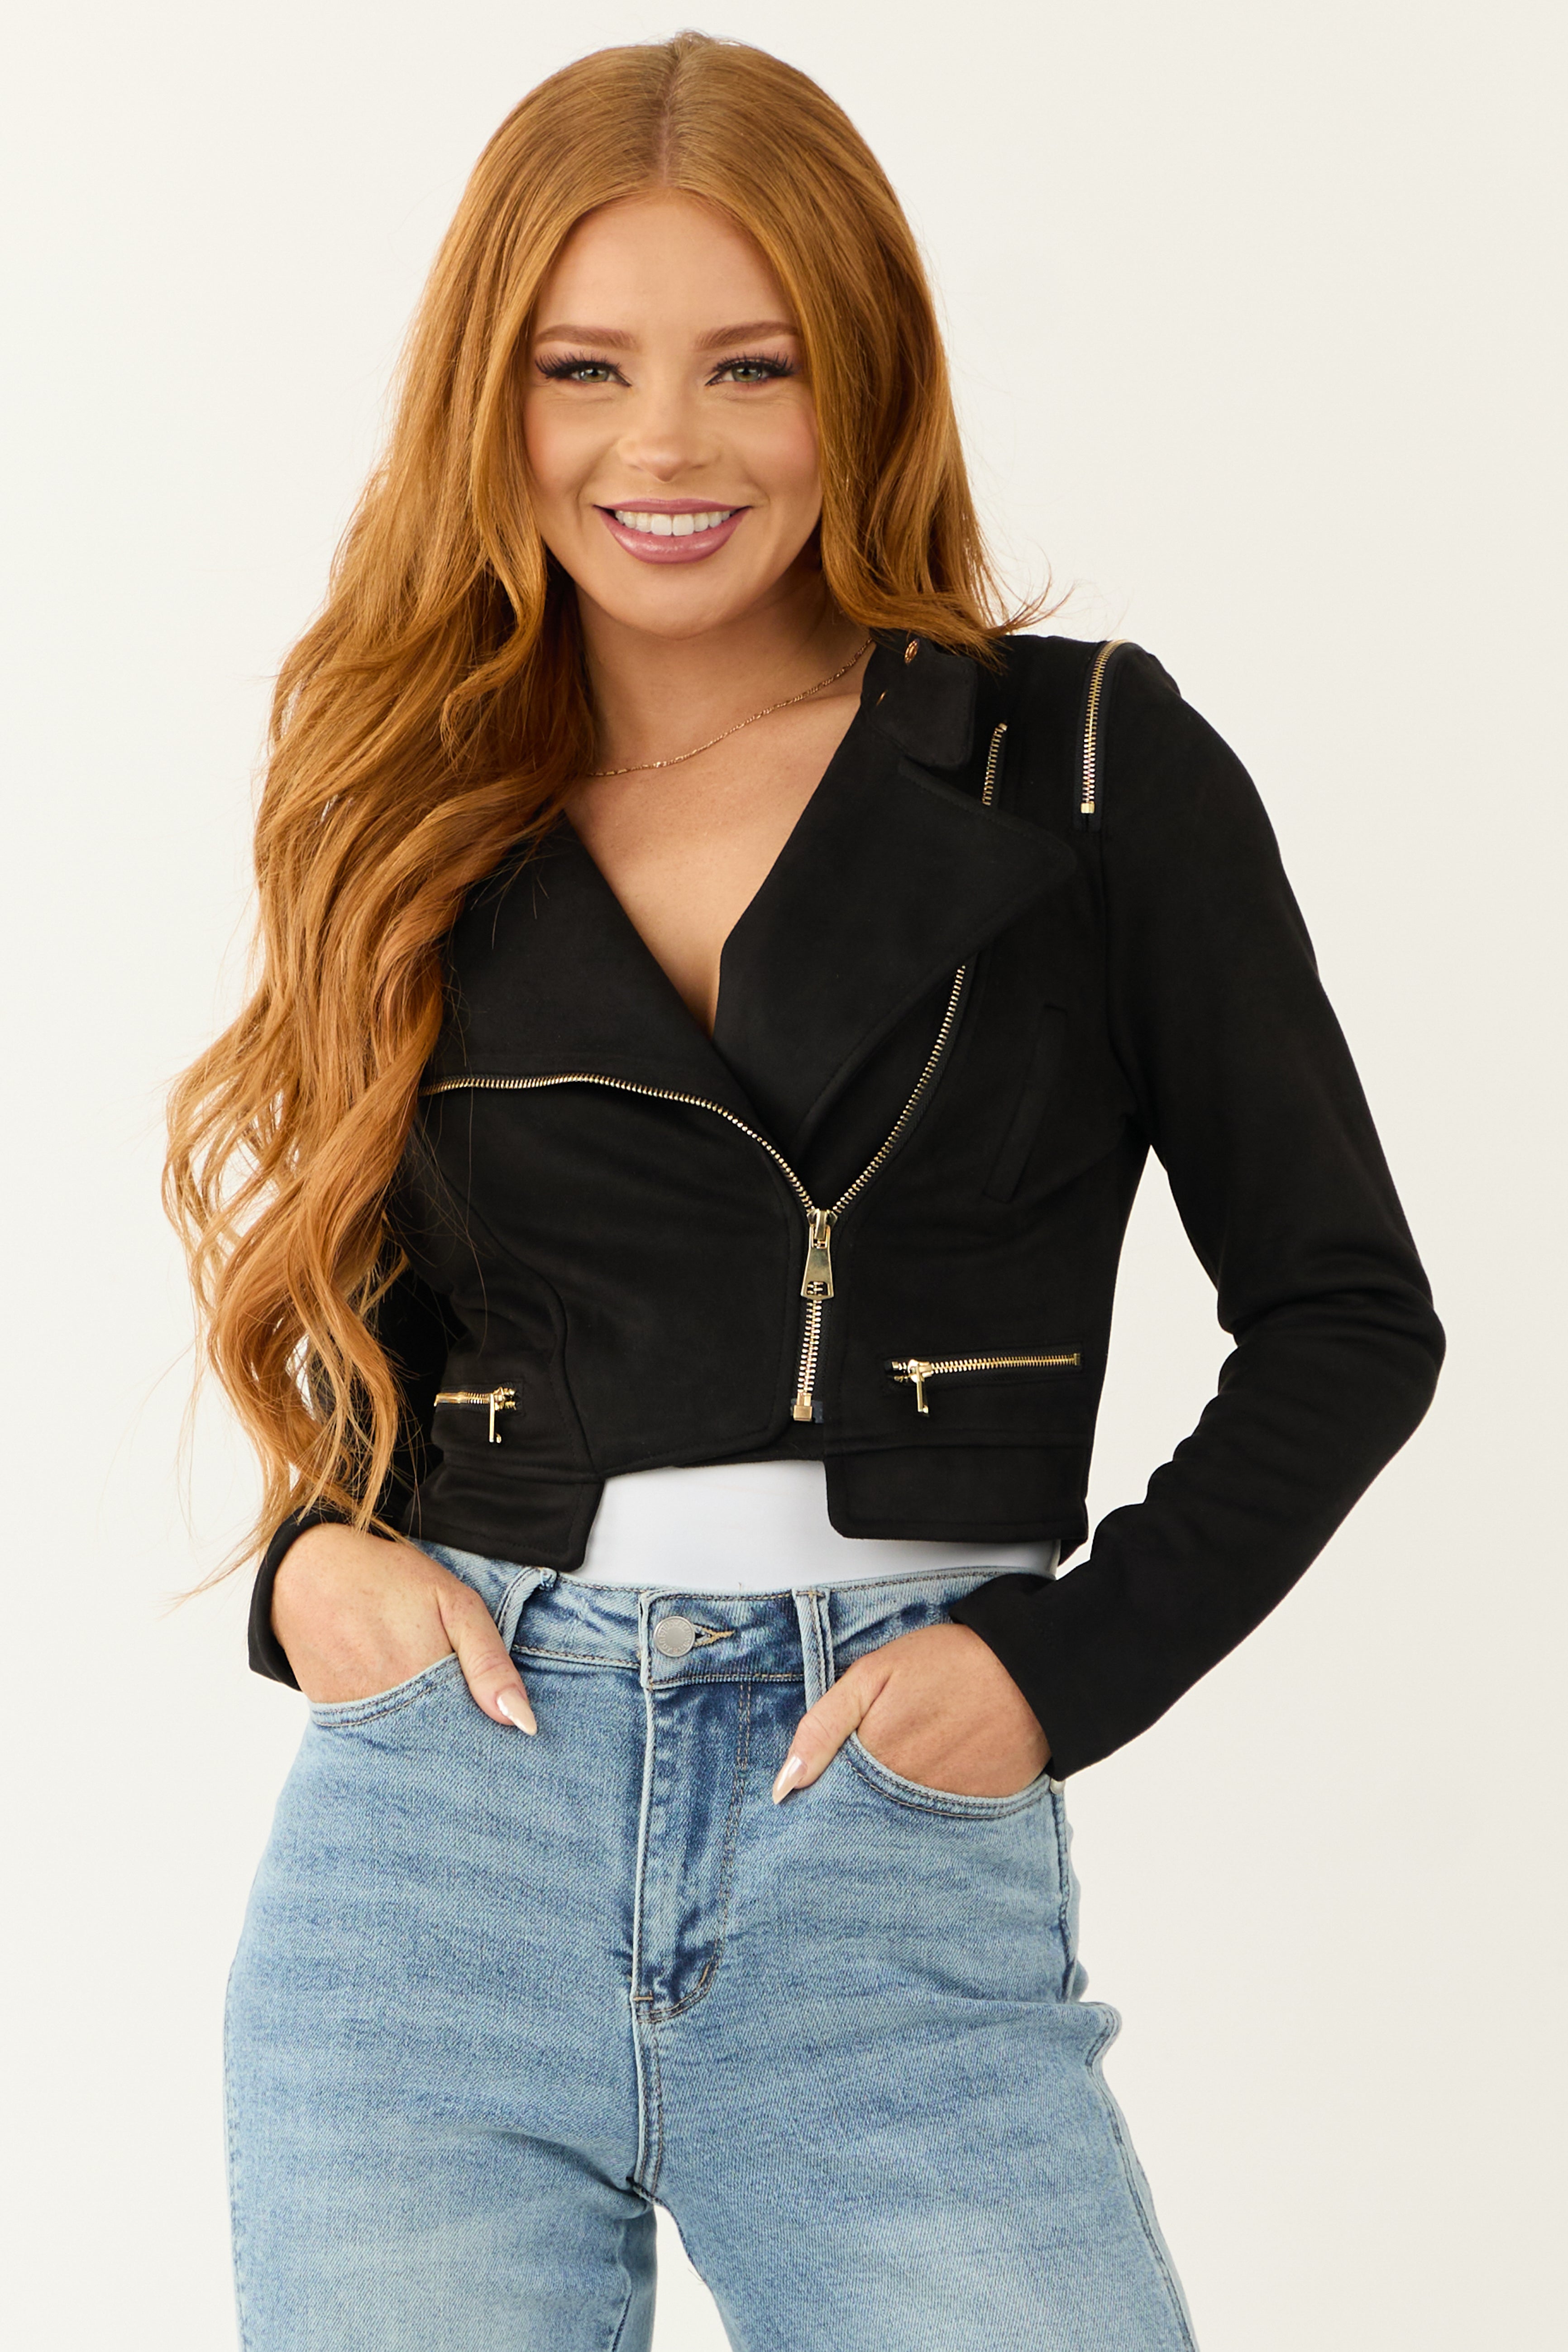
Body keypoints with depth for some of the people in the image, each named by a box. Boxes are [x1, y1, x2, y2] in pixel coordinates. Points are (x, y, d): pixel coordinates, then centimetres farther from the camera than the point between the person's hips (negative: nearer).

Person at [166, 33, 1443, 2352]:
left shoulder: (1092, 772, 2)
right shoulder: (417, 832, 10)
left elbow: (1344, 1310, 5)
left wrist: (1071, 1660, -7)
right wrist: (315, 1552, 0)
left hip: (899, 1877, -2)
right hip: (442, 1831, 3)